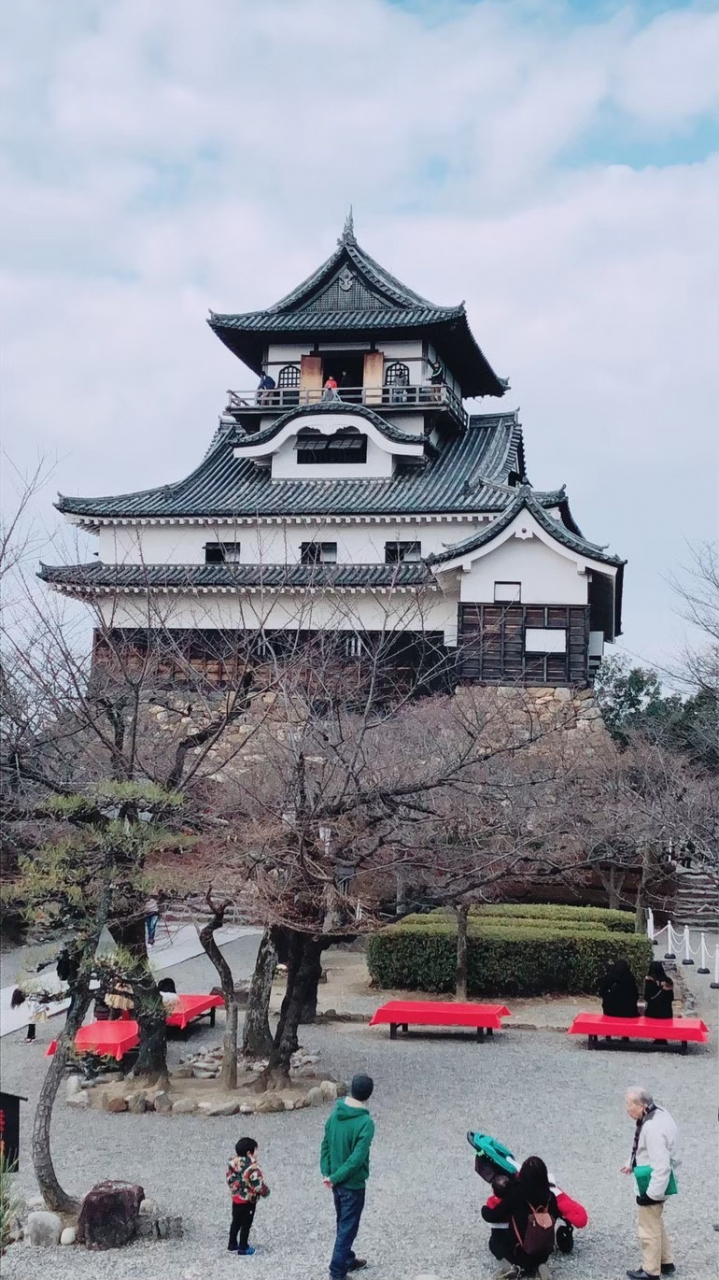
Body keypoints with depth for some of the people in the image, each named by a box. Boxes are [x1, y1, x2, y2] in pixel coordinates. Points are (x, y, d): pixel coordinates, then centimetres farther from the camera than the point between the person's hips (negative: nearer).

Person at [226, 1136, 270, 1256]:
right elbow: (259, 1185, -26)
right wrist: (266, 1192, -5)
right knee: (246, 1225, 9)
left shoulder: (233, 1163, -5)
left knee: (236, 1222, 21)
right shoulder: (253, 1168, -28)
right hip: (248, 1202, -7)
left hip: (235, 1199, 7)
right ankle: (243, 1249, 20)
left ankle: (232, 1245, 33)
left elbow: (229, 1178, 6)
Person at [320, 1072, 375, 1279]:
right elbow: (357, 1158, -26)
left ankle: (348, 1260, 39)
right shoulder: (365, 1122, -23)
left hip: (337, 1182, 7)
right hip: (353, 1183, -7)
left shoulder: (336, 1114, -2)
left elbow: (325, 1144, 2)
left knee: (343, 1224, 23)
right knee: (347, 1228, 5)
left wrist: (327, 1173, 1)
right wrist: (335, 1177, -18)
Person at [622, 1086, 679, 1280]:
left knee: (648, 1228, 8)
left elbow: (661, 1166, -31)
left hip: (653, 1184, -10)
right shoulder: (655, 1114, -2)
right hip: (652, 1180, 10)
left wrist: (651, 1193, -24)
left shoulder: (653, 1129, -33)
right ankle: (666, 1262, 40)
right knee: (655, 1223, 26)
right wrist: (632, 1164, 18)